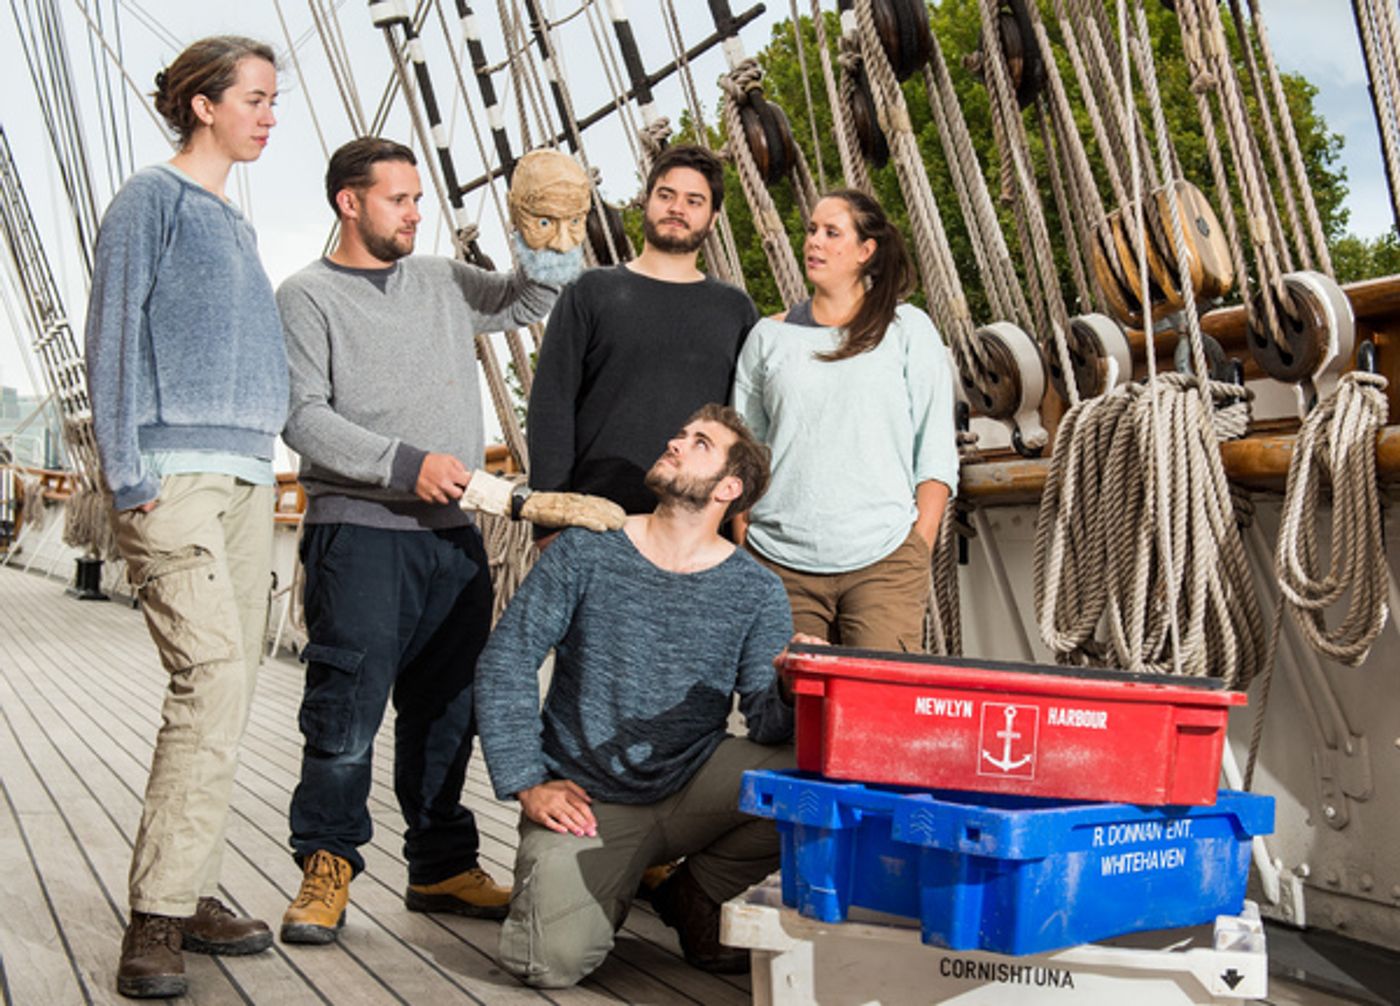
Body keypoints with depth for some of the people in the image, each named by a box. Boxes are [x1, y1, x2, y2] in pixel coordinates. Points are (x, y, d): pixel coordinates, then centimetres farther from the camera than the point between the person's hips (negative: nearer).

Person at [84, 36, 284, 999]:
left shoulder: (237, 224, 23)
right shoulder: (151, 200, 0)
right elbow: (115, 340, -6)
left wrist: (265, 468, 16)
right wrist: (128, 476, -14)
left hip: (248, 477, 8)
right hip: (177, 475, -8)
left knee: (231, 689, 5)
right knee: (213, 676, -17)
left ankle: (190, 891, 11)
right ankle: (157, 916, -14)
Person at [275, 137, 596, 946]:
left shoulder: (444, 282, 17)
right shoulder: (309, 297, 1)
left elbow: (535, 300, 21)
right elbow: (304, 417, -10)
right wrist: (405, 464, -19)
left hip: (454, 534, 6)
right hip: (360, 531, -5)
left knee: (447, 710, 11)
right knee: (346, 711, -6)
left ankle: (442, 866, 21)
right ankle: (328, 868, 7)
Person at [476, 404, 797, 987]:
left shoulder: (756, 593, 0)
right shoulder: (586, 552, -2)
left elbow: (766, 724, -8)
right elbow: (505, 663, -2)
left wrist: (792, 689, -31)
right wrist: (527, 785, -9)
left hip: (693, 789, 2)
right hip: (585, 802, -1)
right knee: (553, 960, -25)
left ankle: (698, 897, 1)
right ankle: (612, 887, 14)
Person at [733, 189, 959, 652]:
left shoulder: (908, 329, 7)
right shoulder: (769, 337, 12)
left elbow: (937, 452, 5)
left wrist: (921, 547, -3)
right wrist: (744, 553, 6)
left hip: (882, 559, -2)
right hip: (781, 560, 2)